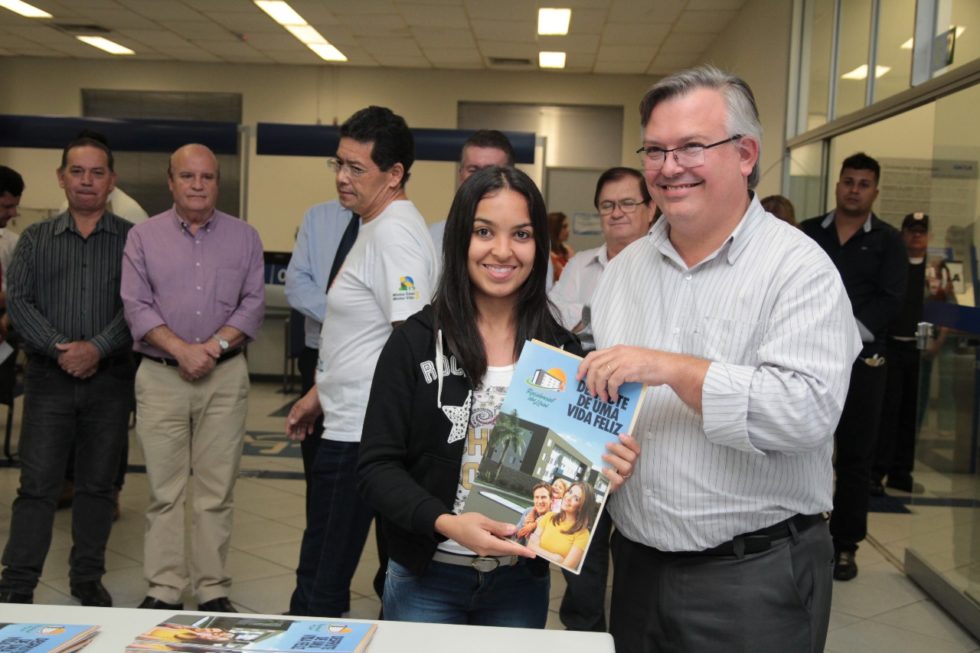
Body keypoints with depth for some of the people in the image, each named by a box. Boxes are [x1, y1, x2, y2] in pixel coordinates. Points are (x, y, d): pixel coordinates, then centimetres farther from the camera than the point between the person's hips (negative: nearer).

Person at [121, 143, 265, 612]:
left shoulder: (244, 237, 8)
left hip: (226, 376, 0)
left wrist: (214, 346, -12)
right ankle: (163, 590, 11)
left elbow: (253, 304, 2)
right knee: (164, 490, 3)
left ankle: (213, 590, 11)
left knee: (216, 490, 3)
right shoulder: (144, 236, 6)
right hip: (160, 376, 0)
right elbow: (136, 306, -2)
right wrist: (181, 350, -14)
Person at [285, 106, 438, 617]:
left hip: (360, 435, -10)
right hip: (350, 424, 10)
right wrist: (317, 395, 26)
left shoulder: (393, 234, -16)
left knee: (321, 581, -2)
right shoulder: (375, 228, 17)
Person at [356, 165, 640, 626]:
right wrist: (445, 523, -24)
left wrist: (605, 474, -17)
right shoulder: (415, 342, -9)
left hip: (521, 580, 2)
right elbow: (376, 467, -10)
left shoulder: (561, 350, -3)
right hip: (427, 575, -1)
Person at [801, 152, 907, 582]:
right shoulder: (808, 233, 9)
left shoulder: (888, 241, 5)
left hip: (862, 359, 0)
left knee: (855, 455, 4)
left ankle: (845, 544, 14)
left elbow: (890, 300, -4)